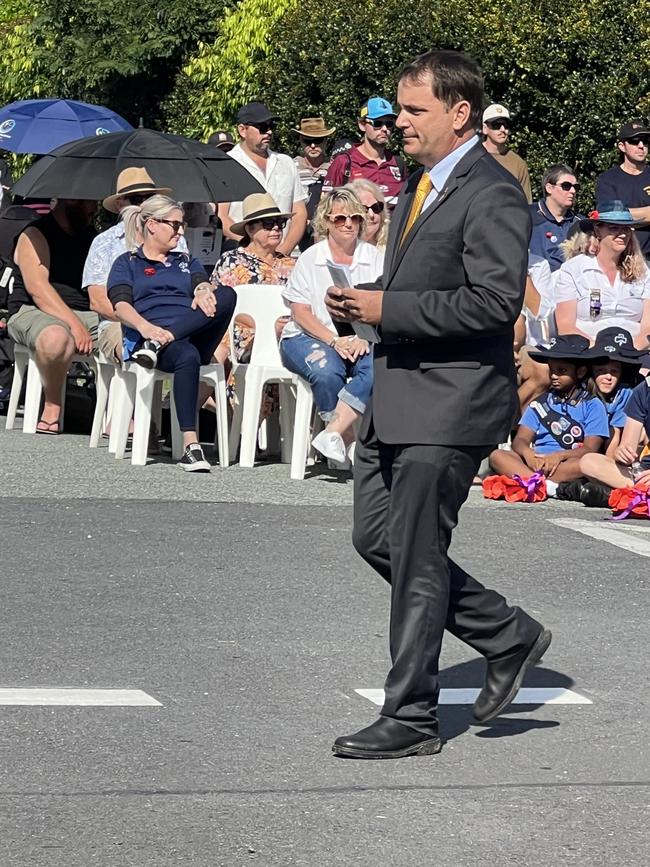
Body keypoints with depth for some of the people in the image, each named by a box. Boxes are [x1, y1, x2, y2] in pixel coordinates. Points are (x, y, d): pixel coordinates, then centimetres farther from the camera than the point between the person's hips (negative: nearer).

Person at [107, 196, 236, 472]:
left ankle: (157, 345, -36)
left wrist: (204, 292, -18)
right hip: (149, 334, -4)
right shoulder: (127, 263, 19)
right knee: (187, 356, -41)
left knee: (227, 295, -27)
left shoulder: (187, 261, 33)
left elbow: (202, 284, 11)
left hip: (192, 336, 4)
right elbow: (122, 306, 1)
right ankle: (190, 446, -48)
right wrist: (146, 327, -23)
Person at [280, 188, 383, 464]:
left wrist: (364, 338, -16)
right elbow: (301, 312, -2)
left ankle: (334, 433, -34)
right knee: (326, 371, -36)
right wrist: (335, 342, -16)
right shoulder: (310, 259, 7)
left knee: (379, 367, -33)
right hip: (309, 337, -2)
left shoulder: (374, 258, 12)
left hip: (360, 340, 2)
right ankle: (349, 438, -19)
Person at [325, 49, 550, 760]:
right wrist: (363, 300, 5)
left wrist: (387, 309, -21)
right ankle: (508, 637, 25)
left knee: (416, 559, -4)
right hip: (396, 396, 10)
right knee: (375, 539, 12)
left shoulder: (492, 196, -15)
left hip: (450, 403, -10)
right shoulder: (421, 183, 16)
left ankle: (410, 719, 6)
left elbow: (496, 301, -24)